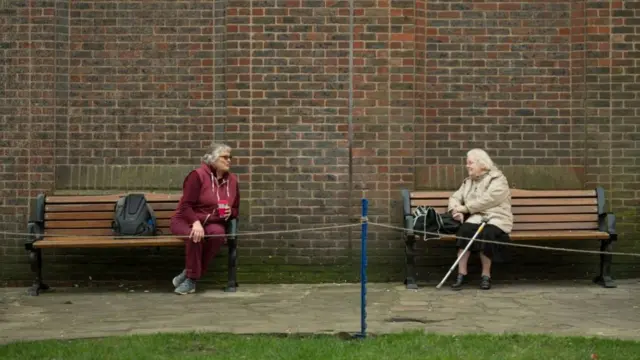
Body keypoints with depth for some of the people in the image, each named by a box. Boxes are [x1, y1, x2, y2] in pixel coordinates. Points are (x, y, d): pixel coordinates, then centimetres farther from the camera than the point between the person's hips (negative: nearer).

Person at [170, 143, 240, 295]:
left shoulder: (232, 180, 6)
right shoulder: (198, 175, -12)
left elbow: (235, 209, 19)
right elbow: (186, 205, -16)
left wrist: (229, 212, -7)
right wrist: (196, 222, -34)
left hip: (213, 223, 4)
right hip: (186, 220, -4)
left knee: (218, 233, -33)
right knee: (196, 236, -40)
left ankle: (190, 278, -21)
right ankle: (191, 276, -18)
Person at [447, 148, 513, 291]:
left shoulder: (498, 179, 0)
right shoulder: (468, 182, 22)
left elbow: (487, 200, -14)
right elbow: (455, 198, 15)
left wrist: (465, 208, -13)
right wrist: (456, 210, -8)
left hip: (496, 219, -4)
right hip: (476, 218, 4)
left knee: (487, 233, -37)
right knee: (465, 229, -31)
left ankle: (486, 276, -23)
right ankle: (461, 274, -32)